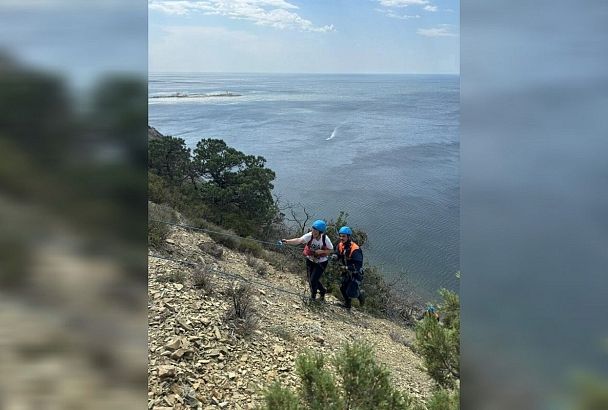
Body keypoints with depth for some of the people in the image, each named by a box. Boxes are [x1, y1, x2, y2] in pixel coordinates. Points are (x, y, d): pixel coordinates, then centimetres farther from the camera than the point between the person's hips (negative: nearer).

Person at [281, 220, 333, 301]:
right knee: (310, 279, 11)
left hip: (321, 263, -3)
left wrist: (321, 251, -28)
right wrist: (287, 241, -55)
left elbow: (331, 250, -10)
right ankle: (322, 290, 40)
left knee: (313, 280, -8)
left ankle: (313, 295, 24)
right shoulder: (309, 236, -23)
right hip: (310, 260, 3)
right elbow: (299, 240, -38)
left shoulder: (325, 239, -24)